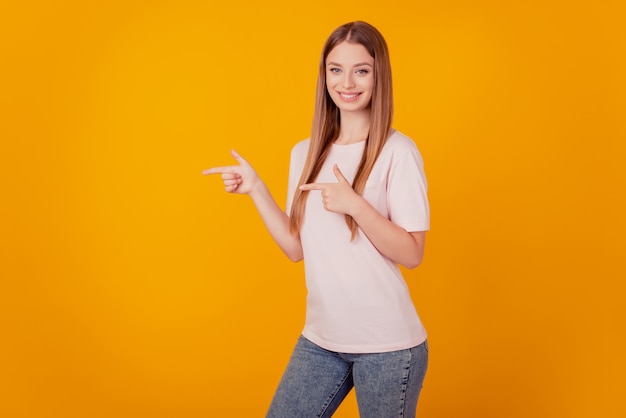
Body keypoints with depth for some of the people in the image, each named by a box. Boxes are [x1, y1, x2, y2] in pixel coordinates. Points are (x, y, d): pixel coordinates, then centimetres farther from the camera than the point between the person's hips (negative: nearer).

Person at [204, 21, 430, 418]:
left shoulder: (398, 151, -10)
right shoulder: (305, 153, 6)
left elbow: (412, 254, -13)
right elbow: (297, 248, 6)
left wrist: (354, 205, -26)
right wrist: (256, 190, -1)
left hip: (387, 345, -5)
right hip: (320, 339, 5)